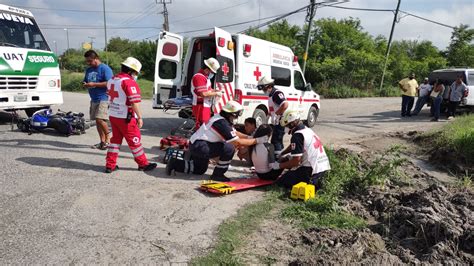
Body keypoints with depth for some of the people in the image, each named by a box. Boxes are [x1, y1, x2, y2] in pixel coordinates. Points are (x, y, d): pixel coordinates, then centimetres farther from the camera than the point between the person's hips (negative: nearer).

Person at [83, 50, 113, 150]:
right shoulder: (89, 70, 17)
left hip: (104, 98, -8)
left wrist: (94, 84, -20)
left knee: (100, 119, -19)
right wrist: (84, 84, 2)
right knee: (97, 121, 8)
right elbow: (85, 81, 27)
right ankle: (102, 141, 16)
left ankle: (108, 138, -1)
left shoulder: (105, 68, -9)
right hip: (94, 99, 8)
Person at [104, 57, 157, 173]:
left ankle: (110, 165, 17)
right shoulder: (129, 82, -17)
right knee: (135, 141, 3)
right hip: (126, 118, -8)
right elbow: (134, 102, -22)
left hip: (113, 115, 8)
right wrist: (140, 117, -16)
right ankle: (143, 164, 15)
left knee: (115, 139, 16)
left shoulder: (112, 80, 11)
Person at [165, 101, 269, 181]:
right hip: (199, 146, -11)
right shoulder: (222, 123, -22)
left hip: (195, 145, 11)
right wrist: (257, 141, -17)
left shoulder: (222, 118, 8)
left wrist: (249, 137, 4)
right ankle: (217, 175, -6)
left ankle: (174, 163, 25)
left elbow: (234, 132, 17)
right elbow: (237, 142, -22)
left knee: (200, 170, 28)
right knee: (229, 149, -18)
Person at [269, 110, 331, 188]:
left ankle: (311, 182, -9)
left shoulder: (297, 135, -16)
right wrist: (281, 155, 25)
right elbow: (293, 146, 29)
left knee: (280, 182, 2)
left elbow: (296, 161, -18)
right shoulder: (307, 129, 12)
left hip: (311, 170, -9)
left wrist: (279, 165, -7)